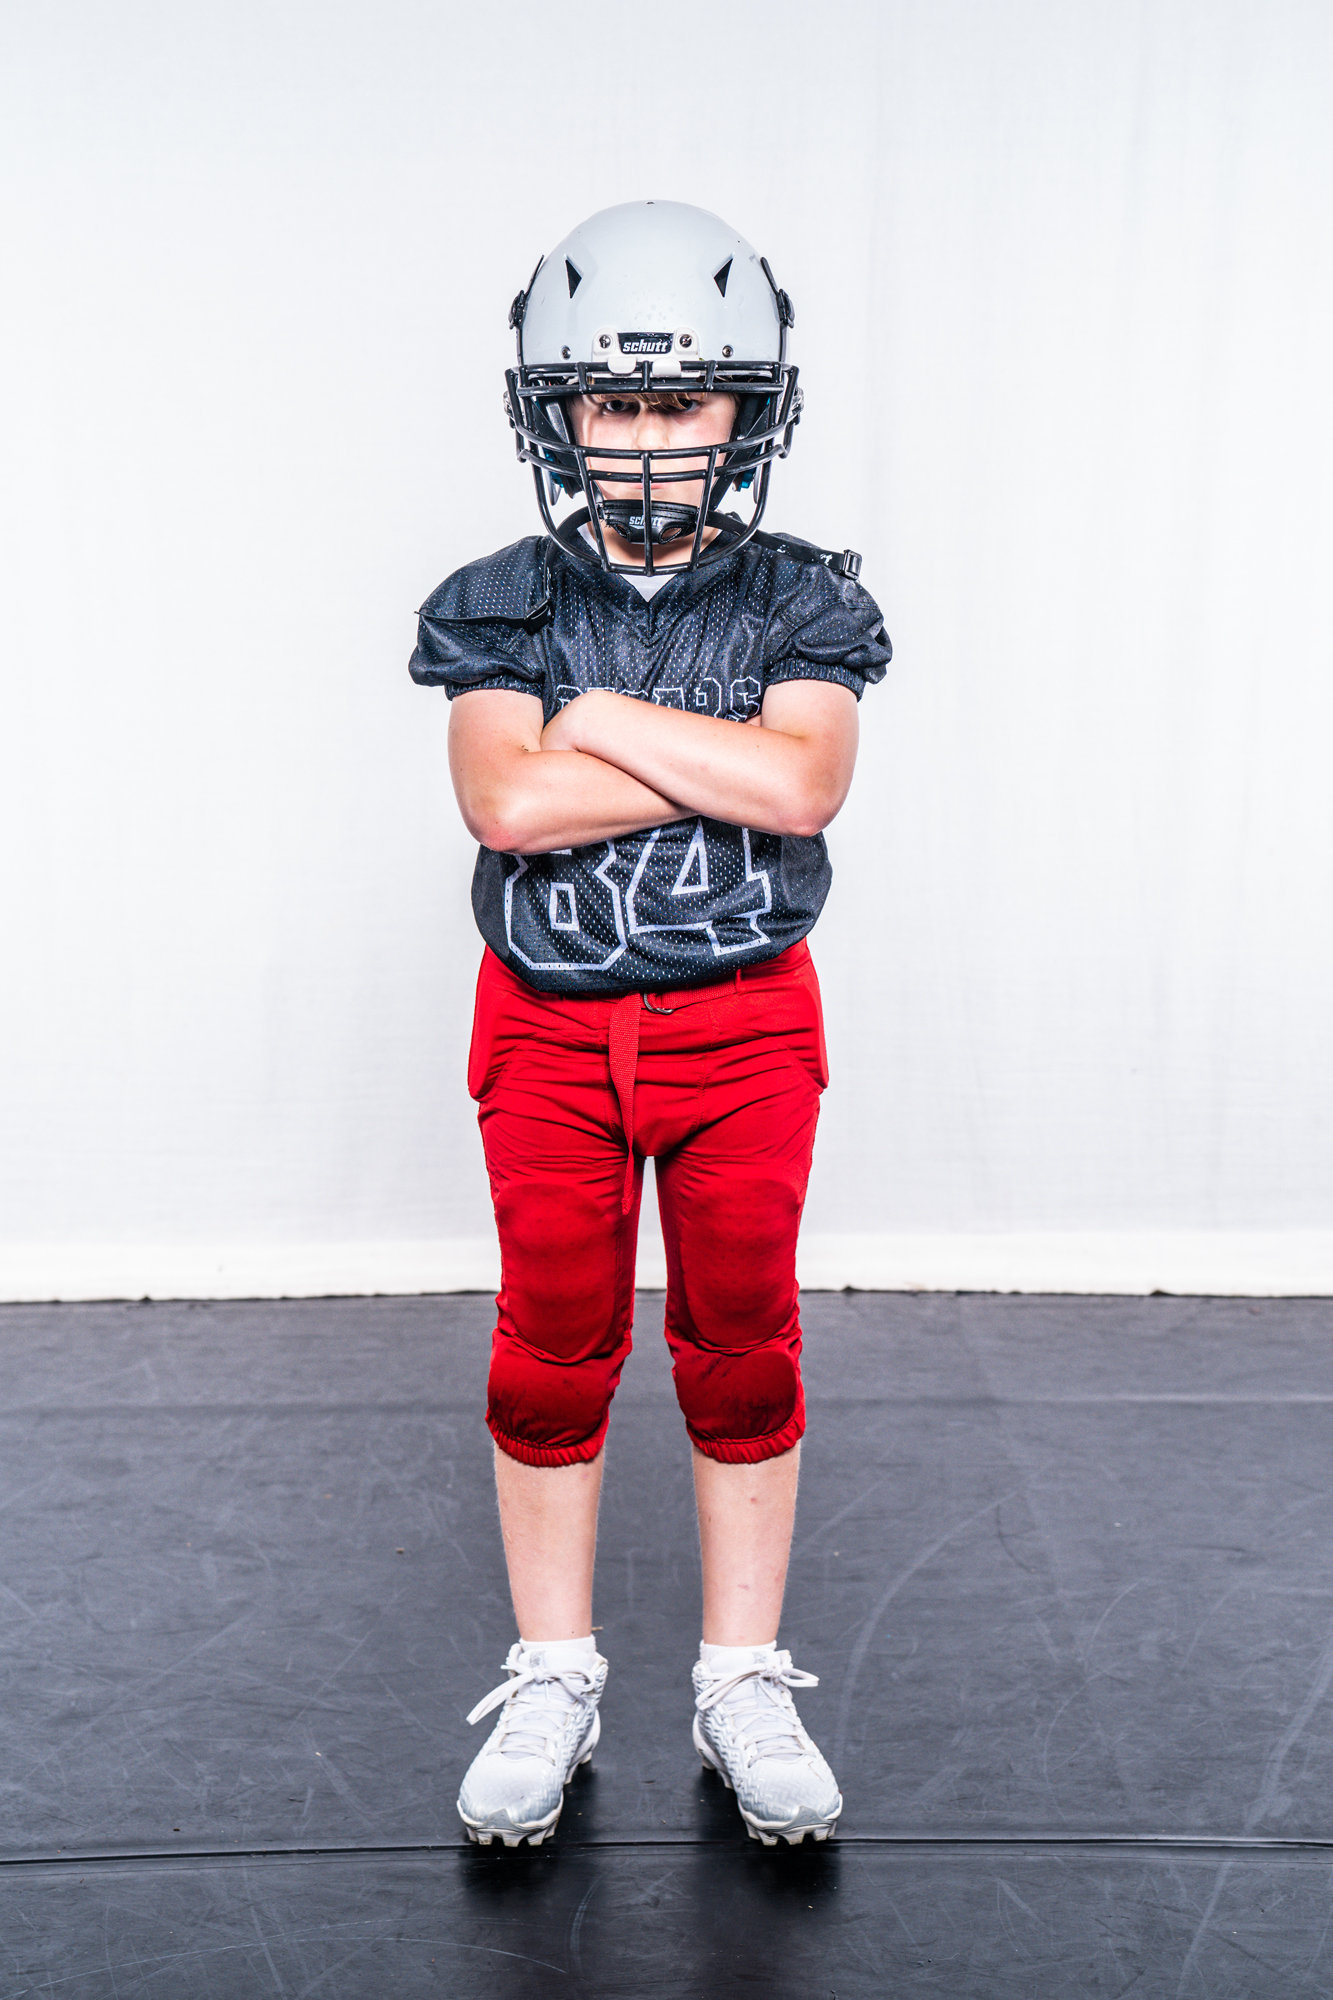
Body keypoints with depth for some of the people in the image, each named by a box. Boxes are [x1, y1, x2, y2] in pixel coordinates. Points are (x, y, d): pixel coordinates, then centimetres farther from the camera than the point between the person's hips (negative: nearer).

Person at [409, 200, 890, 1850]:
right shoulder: (504, 608, -1)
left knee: (742, 1351, 8)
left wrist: (601, 715, -16)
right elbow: (507, 803, -18)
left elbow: (804, 785, -19)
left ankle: (742, 1683, 26)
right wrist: (729, 762, -17)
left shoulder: (799, 605, -1)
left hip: (745, 1028, 0)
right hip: (550, 1030, 0)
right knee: (551, 1354, 9)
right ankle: (553, 1680, 27)